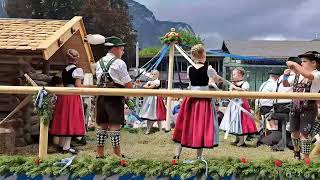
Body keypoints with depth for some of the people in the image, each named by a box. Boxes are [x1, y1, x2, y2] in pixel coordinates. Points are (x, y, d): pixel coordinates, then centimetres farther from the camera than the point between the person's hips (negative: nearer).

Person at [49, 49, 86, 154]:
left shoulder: (64, 70, 12)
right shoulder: (77, 70, -8)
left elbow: (64, 84, 11)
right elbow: (78, 85, -14)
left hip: (63, 96, 7)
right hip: (73, 96, -7)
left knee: (63, 119, 14)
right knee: (71, 120, -3)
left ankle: (62, 143, 24)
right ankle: (66, 146, -4)